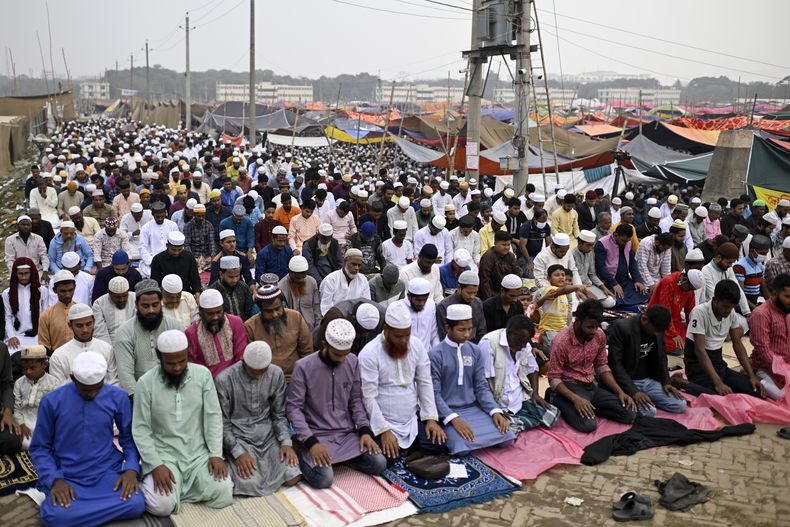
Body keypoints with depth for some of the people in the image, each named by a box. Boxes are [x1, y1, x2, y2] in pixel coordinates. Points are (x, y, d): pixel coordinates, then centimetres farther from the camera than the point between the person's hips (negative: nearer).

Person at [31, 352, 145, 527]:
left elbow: (129, 437, 7)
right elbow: (39, 447, 3)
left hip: (108, 472, 2)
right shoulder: (52, 401, -4)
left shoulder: (118, 397, -1)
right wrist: (55, 479, -13)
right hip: (68, 476, -1)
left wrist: (132, 469, -11)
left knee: (135, 505, -28)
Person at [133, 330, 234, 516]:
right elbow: (141, 430, -7)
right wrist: (156, 465, -18)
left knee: (223, 495, -18)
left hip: (199, 453, 2)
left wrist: (216, 454, -11)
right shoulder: (145, 383, -9)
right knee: (162, 505, -25)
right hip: (164, 455, -2)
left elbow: (213, 416, -1)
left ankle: (180, 487, 9)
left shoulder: (203, 374, -4)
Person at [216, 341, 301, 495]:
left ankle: (263, 465, 13)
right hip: (239, 438, -3)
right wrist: (238, 452, -20)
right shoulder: (223, 380, -15)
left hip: (269, 435, 3)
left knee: (292, 477, -16)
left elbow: (279, 414, 4)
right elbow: (222, 423, -9)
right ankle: (234, 464, 8)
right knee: (250, 484, -25)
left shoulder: (277, 374, -4)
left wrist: (286, 442, -12)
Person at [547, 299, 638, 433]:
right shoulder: (561, 342, -20)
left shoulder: (600, 335, -2)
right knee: (588, 425, -30)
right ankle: (559, 403, -2)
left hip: (591, 386, 6)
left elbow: (602, 366, 11)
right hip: (568, 387, -6)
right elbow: (554, 378, -15)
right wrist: (575, 399, -30)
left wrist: (620, 392, -1)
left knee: (630, 414, -9)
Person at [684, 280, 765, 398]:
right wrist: (718, 383, -31)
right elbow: (700, 350, -25)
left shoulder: (731, 313, 0)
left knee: (756, 391, -9)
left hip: (719, 364, 8)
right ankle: (684, 385, -8)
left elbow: (737, 344, 8)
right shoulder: (700, 312, -21)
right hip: (698, 366, -8)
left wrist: (751, 375, -2)